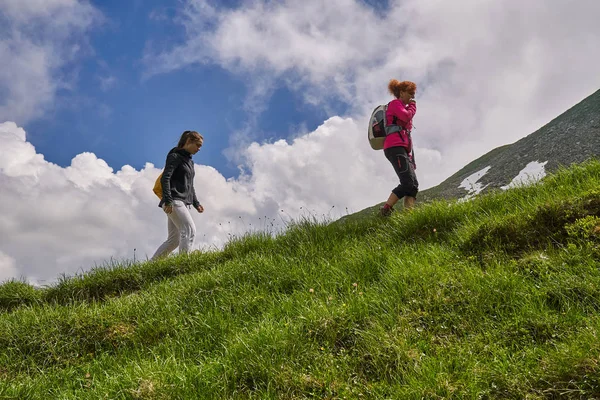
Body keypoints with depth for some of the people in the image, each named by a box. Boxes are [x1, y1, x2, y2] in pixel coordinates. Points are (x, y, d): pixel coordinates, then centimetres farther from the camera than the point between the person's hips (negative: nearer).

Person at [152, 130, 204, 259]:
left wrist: (196, 203, 19)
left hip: (183, 203, 9)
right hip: (174, 201, -9)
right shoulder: (175, 156, -3)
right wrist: (167, 200, -22)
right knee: (189, 231, -20)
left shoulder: (189, 161, 24)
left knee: (174, 239, 7)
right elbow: (165, 179, -13)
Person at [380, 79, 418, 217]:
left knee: (414, 185, -6)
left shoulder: (403, 107, 32)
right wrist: (412, 106, 6)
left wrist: (409, 156, 20)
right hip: (395, 147, -9)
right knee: (408, 183, -21)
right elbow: (406, 116, -15)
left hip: (402, 149, 10)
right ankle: (385, 210, -22)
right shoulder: (395, 103, 6)